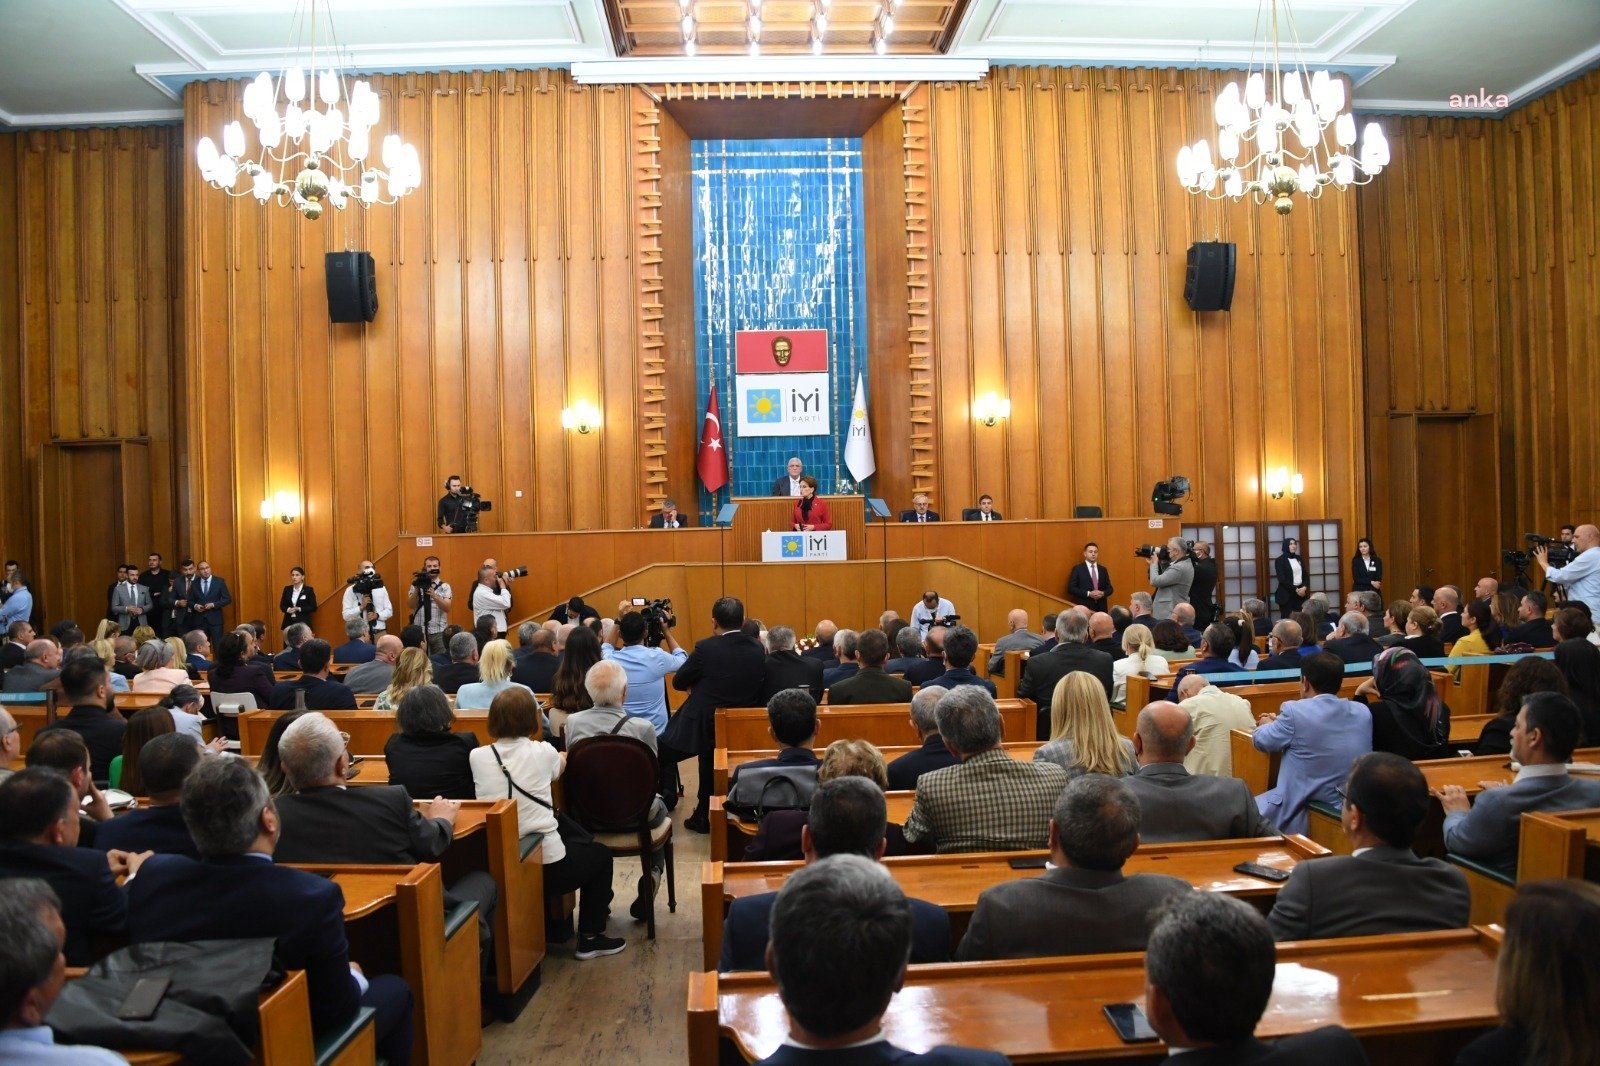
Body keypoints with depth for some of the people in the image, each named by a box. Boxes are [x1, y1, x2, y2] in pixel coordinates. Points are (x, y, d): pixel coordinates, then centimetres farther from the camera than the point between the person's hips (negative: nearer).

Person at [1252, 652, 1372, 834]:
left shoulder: (1295, 711, -15)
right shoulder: (1363, 712, 2)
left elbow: (1260, 740, 1)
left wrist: (1267, 724, 24)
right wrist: (1279, 722, 28)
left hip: (1302, 813, -6)